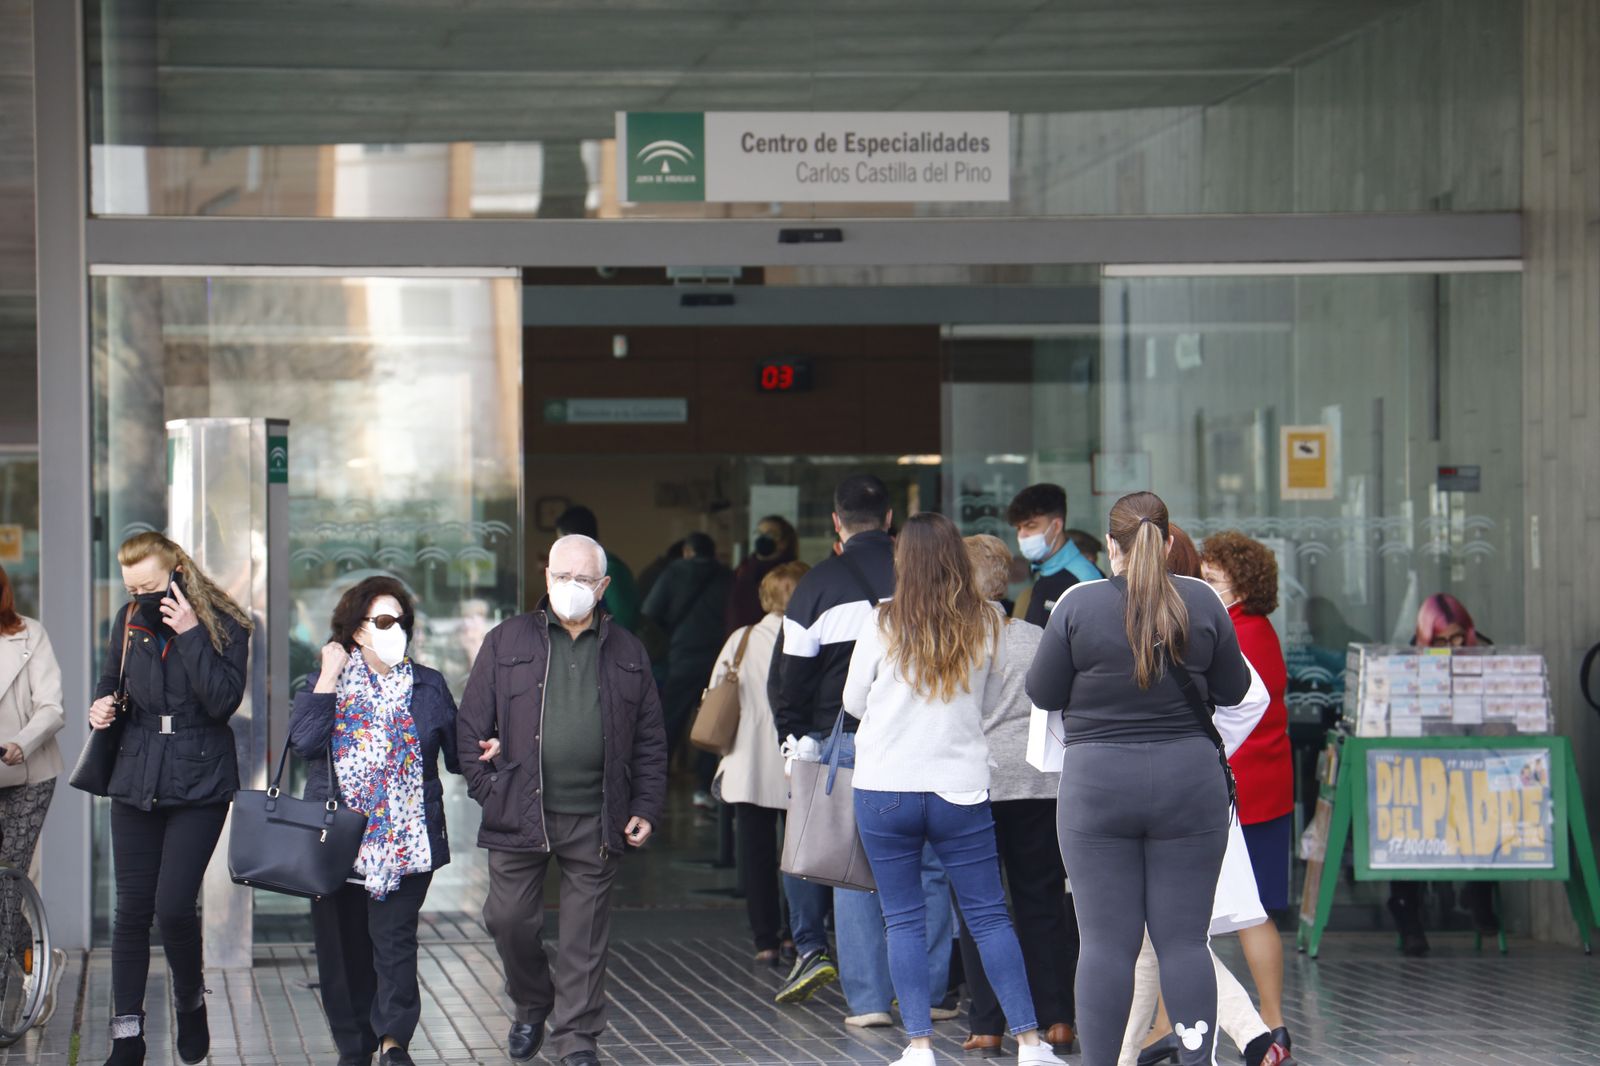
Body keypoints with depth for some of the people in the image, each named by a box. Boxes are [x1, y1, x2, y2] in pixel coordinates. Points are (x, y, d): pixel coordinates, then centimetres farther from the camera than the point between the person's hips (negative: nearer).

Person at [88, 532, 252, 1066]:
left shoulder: (225, 626, -8)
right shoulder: (129, 622, 6)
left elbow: (223, 701, -18)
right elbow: (110, 679, 22)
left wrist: (190, 635, -23)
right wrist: (101, 708, 0)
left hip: (199, 783, -4)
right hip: (137, 779, 4)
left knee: (173, 905, -11)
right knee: (132, 907, 3)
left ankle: (190, 1003, 17)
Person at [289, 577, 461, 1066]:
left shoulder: (428, 686, 10)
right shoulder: (323, 684, 6)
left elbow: (457, 754, 13)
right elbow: (305, 741, -13)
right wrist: (329, 676, -10)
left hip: (406, 842, 0)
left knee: (394, 936, -12)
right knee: (343, 947, 4)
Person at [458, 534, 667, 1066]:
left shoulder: (626, 653, 11)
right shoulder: (507, 642, 6)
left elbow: (650, 740, 12)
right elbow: (471, 725, 6)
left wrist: (646, 808, 4)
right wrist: (487, 791, -2)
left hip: (595, 818, 0)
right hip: (519, 814, 0)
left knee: (586, 932, 2)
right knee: (510, 918, 3)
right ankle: (531, 1006, 28)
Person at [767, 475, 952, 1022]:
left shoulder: (817, 585, -1)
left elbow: (787, 677, 1)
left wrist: (795, 740, 12)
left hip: (844, 741, -1)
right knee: (927, 865, 8)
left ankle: (868, 998, 1)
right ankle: (927, 991, 8)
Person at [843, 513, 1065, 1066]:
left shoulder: (884, 623, -7)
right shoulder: (986, 623, -1)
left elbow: (853, 702, 4)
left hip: (885, 789, -1)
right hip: (961, 789, 1)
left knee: (904, 921, 6)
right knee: (990, 917, 6)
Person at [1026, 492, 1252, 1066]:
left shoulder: (1079, 604, -6)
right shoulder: (1202, 601, -1)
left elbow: (1042, 693, 1)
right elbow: (1233, 690, 8)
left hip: (1098, 787, -1)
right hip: (1189, 782, 1)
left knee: (1105, 943, 1)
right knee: (1184, 938, 4)